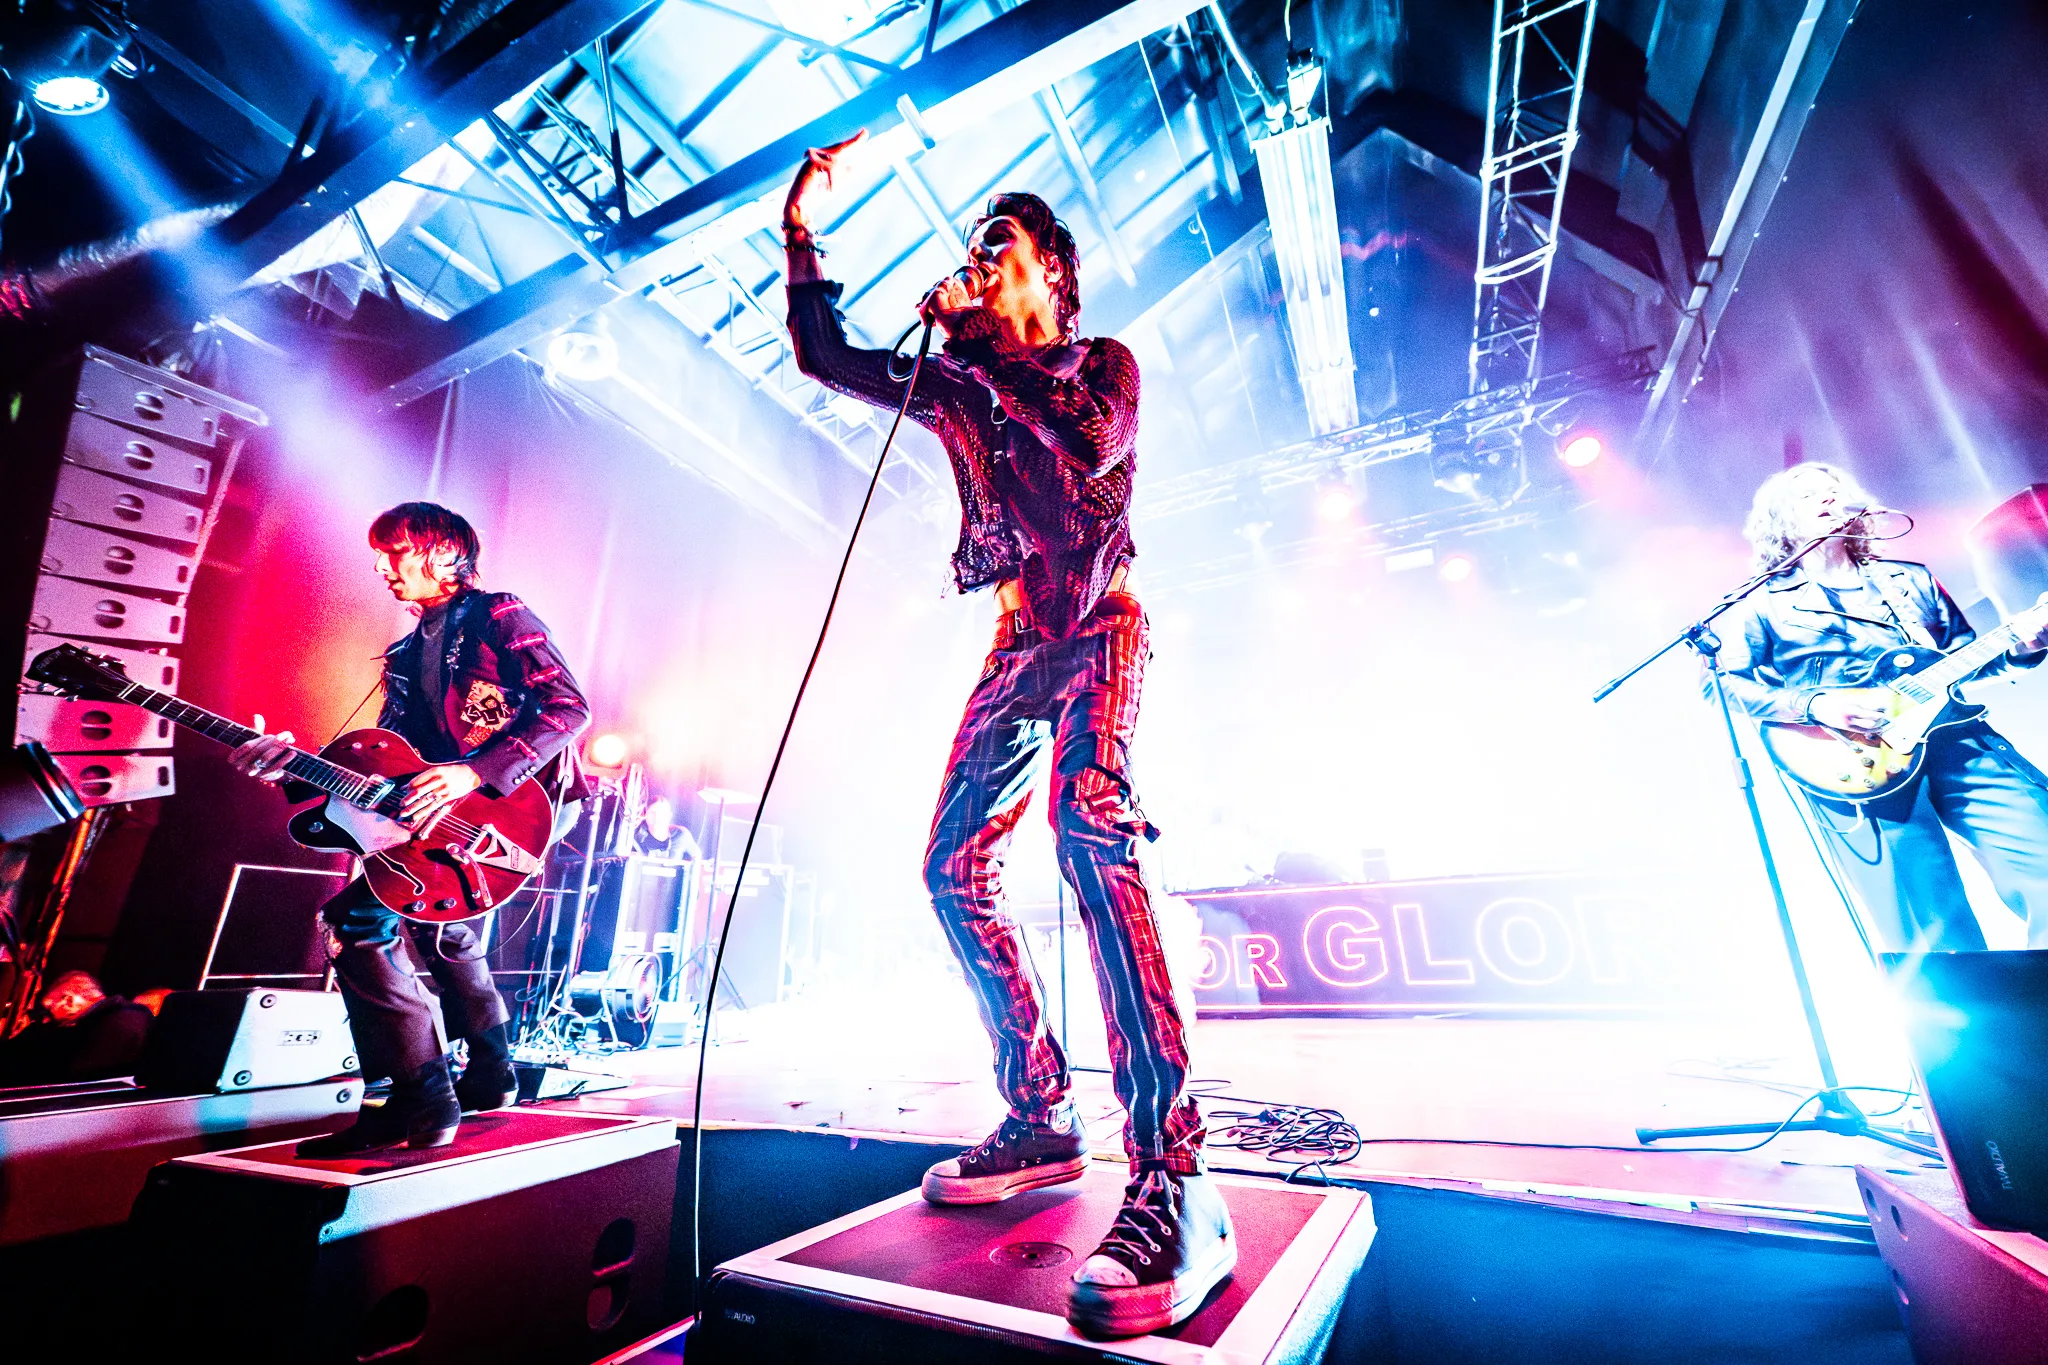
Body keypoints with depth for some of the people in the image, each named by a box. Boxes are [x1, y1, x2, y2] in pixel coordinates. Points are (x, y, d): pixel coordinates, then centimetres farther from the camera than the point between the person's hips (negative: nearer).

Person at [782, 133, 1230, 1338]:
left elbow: (1084, 457, -12)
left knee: (1087, 823, -32)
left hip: (1097, 627, -6)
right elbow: (825, 357, 25)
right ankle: (1043, 1119, 7)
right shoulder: (959, 384, 24)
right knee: (955, 868, -4)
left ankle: (1175, 1181, -31)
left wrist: (975, 354, -5)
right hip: (1018, 644, 6)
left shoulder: (1102, 363, 10)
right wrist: (804, 232, 17)